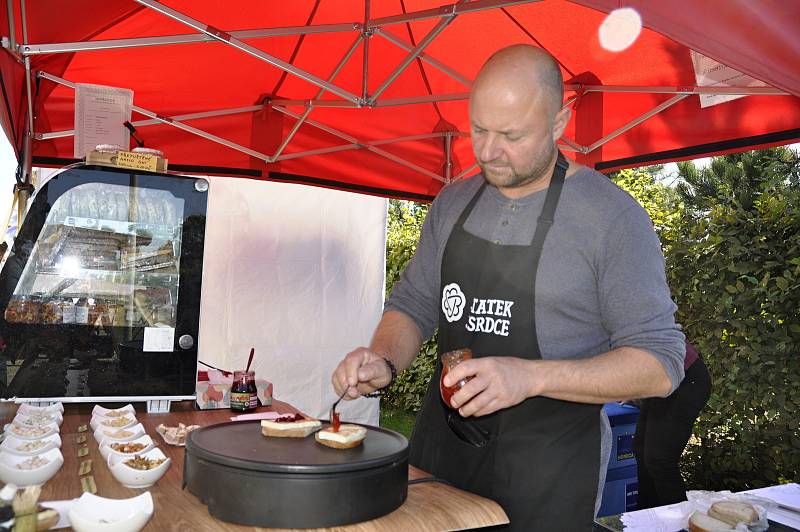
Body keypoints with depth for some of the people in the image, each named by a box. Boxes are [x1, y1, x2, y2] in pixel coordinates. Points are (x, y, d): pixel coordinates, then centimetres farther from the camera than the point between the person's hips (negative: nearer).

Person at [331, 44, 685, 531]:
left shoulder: (611, 214, -15)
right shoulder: (453, 202, 3)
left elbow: (660, 364, -15)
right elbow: (414, 303, 10)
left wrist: (531, 377, -29)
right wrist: (385, 360, -11)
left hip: (548, 464, -5)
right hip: (441, 440, 5)